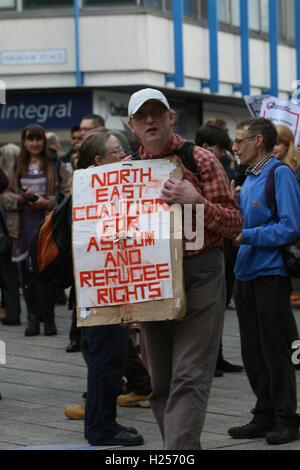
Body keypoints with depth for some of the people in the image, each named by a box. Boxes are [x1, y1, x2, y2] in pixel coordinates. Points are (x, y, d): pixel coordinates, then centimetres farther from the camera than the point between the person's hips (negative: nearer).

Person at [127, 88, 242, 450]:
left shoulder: (200, 161, -2)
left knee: (189, 379, -12)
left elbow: (234, 223, -4)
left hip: (199, 277, -5)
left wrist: (197, 203, -21)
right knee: (162, 385, 9)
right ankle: (182, 448, 19)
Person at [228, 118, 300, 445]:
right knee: (252, 352, 11)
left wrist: (247, 237, -19)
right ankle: (264, 416, 20)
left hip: (271, 274, -8)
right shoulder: (249, 179, 14)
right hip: (245, 273, 8)